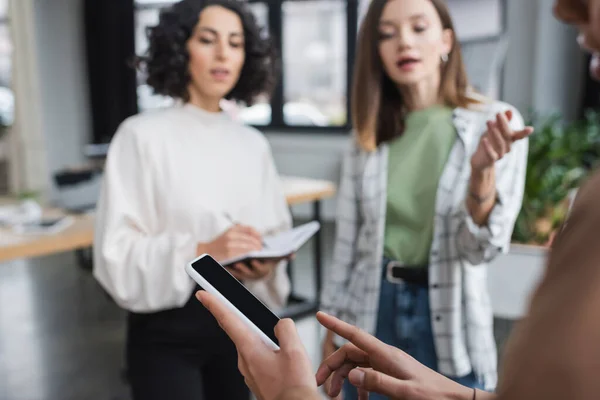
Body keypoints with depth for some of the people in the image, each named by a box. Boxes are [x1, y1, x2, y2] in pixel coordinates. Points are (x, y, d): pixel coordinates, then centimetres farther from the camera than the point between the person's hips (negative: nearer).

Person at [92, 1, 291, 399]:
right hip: (167, 329, -5)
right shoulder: (143, 135, -11)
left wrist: (266, 264, -12)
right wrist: (199, 252, -28)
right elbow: (116, 252, -15)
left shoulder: (254, 144, 4)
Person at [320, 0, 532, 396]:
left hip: (450, 327, -2)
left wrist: (482, 171, -30)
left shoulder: (493, 122, -8)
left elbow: (484, 247, -13)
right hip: (372, 318, 3)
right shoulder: (370, 132, 1)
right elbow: (347, 242, 6)